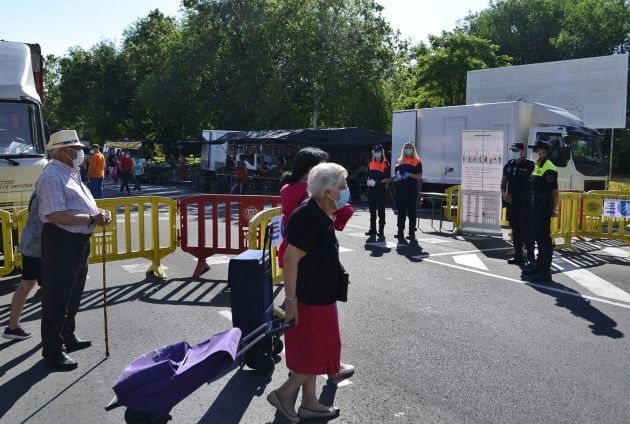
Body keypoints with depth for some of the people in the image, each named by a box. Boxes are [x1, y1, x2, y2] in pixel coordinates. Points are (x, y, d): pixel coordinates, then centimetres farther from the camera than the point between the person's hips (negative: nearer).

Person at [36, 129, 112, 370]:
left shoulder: (71, 174, 14)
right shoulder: (52, 176, -17)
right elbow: (55, 216, -27)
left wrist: (98, 213, 2)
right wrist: (92, 219, -23)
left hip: (78, 241, 10)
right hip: (61, 242, -10)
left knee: (73, 295, 22)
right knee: (57, 297, 0)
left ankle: (68, 337, 40)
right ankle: (52, 351, 12)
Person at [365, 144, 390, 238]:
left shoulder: (385, 163, -4)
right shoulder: (371, 164, 13)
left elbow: (387, 179, -7)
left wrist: (378, 182, -18)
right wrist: (369, 181, -1)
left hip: (380, 189, -6)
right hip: (371, 189, 6)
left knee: (381, 210, -3)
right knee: (372, 209, 10)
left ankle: (381, 230, 0)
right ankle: (372, 229, 18)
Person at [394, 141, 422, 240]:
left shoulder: (417, 161, 4)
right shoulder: (399, 161, 17)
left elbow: (419, 176, -2)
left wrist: (410, 175, -16)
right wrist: (398, 176, 0)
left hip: (412, 189, -4)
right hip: (400, 188, 4)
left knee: (411, 211, -3)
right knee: (401, 211, 6)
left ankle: (412, 232, 1)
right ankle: (400, 232, 11)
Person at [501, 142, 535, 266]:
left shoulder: (529, 165, -5)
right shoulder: (509, 165, 11)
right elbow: (503, 182, 15)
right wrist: (504, 193, 1)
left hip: (525, 203, -6)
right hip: (512, 202, 6)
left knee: (526, 230, -6)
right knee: (515, 230, 12)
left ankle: (531, 258, 1)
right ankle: (518, 256, 21)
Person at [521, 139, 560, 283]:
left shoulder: (549, 169, -15)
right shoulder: (537, 166, 15)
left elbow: (555, 193, -17)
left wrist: (555, 209, -23)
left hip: (544, 209, -10)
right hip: (535, 208, 10)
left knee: (545, 240, -4)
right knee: (538, 238, 18)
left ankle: (545, 272, 1)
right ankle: (539, 266, 29)